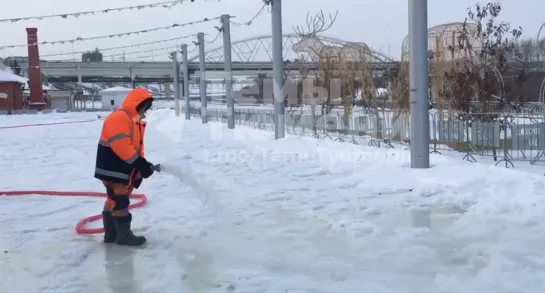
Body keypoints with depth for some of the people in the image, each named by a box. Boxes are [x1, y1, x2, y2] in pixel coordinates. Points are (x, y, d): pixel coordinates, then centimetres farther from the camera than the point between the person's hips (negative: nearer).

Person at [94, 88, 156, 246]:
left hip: (123, 169, 11)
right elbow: (121, 146, -27)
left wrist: (142, 165, 5)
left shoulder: (136, 121, 16)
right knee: (120, 201, -6)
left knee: (114, 201, 15)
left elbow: (137, 146, 18)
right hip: (112, 169, -11)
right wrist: (139, 163, -25)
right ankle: (124, 235, 2)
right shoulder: (118, 118, -18)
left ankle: (111, 234, 24)